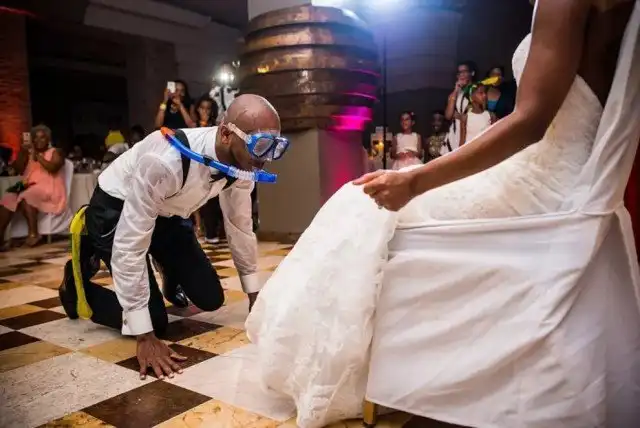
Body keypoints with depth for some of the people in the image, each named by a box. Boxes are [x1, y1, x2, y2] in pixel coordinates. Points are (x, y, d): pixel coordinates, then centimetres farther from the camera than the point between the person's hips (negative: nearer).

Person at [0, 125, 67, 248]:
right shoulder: (29, 154, 23)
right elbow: (19, 171, 12)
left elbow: (53, 168, -11)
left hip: (48, 191, -5)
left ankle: (34, 234, -33)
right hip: (30, 188, 5)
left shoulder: (55, 152, 8)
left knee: (25, 196, -34)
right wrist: (22, 153, 1)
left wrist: (37, 156, -15)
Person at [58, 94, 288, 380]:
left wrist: (255, 298, 3)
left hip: (167, 214, 6)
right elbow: (130, 243, -36)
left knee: (210, 298, 0)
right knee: (154, 321, -9)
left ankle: (171, 279, 34)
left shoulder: (242, 163, -18)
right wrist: (145, 337, -32)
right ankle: (78, 280, 16)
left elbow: (240, 225, -3)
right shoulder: (166, 160, -40)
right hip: (115, 210, -6)